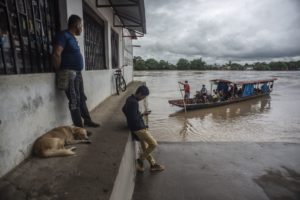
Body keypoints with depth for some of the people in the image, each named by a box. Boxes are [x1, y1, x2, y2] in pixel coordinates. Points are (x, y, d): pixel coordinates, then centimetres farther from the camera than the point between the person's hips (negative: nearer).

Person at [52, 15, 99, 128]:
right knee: (75, 101, -6)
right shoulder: (64, 35, -10)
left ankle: (88, 121, 28)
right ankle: (79, 128, 2)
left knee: (82, 99, 16)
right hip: (69, 73, -9)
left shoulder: (72, 37, 19)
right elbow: (56, 54, -19)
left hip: (78, 73, 9)